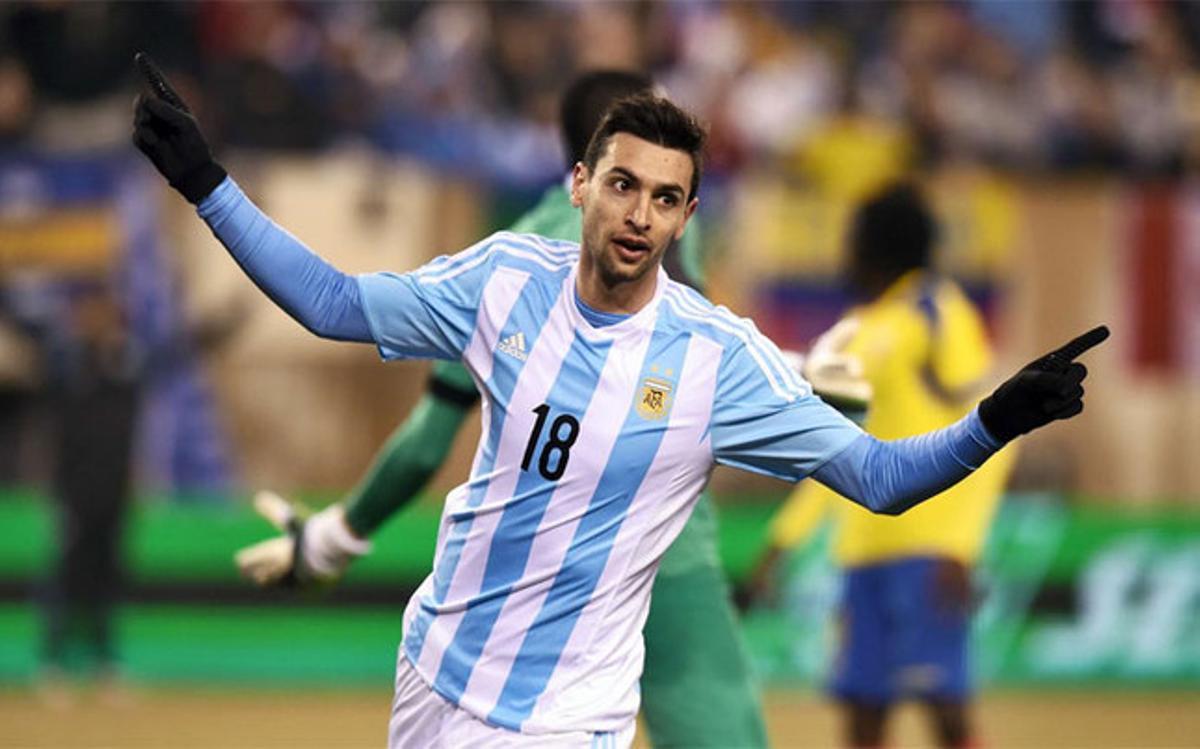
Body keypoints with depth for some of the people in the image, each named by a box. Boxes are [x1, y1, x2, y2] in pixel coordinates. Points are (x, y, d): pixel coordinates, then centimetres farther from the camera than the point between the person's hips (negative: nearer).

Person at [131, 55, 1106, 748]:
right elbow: (335, 304, 7)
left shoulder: (721, 358, -15)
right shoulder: (506, 278, -5)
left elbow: (878, 476, -12)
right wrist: (206, 182, 2)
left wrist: (995, 423, -30)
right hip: (438, 666, 4)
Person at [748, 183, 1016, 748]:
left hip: (927, 549, -8)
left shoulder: (937, 314, -5)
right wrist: (782, 540, 24)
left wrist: (959, 546, -20)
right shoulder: (858, 331, 19)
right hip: (863, 547, 8)